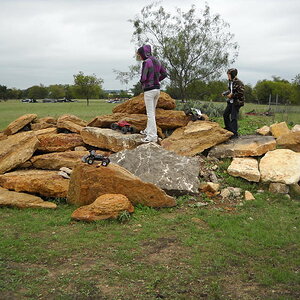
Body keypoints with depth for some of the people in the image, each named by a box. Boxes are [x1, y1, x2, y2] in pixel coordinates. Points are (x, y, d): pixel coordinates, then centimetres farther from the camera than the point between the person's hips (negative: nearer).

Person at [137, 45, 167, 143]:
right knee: (152, 112, 19)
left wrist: (141, 81, 3)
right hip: (157, 89, 8)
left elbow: (143, 78, -19)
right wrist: (156, 80, 13)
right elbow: (164, 74, 15)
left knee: (150, 113, -5)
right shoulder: (157, 61, 10)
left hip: (149, 90, -8)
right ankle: (148, 130, 33)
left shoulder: (146, 62, -15)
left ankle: (152, 136, -4)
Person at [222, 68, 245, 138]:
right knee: (225, 114, 16)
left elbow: (240, 93, -21)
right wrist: (225, 93, 4)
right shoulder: (230, 81, 8)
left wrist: (232, 95, -19)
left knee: (233, 118, -9)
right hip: (231, 101, 10)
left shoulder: (238, 82, -19)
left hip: (236, 102, -9)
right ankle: (228, 128, 33)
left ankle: (235, 133, -2)